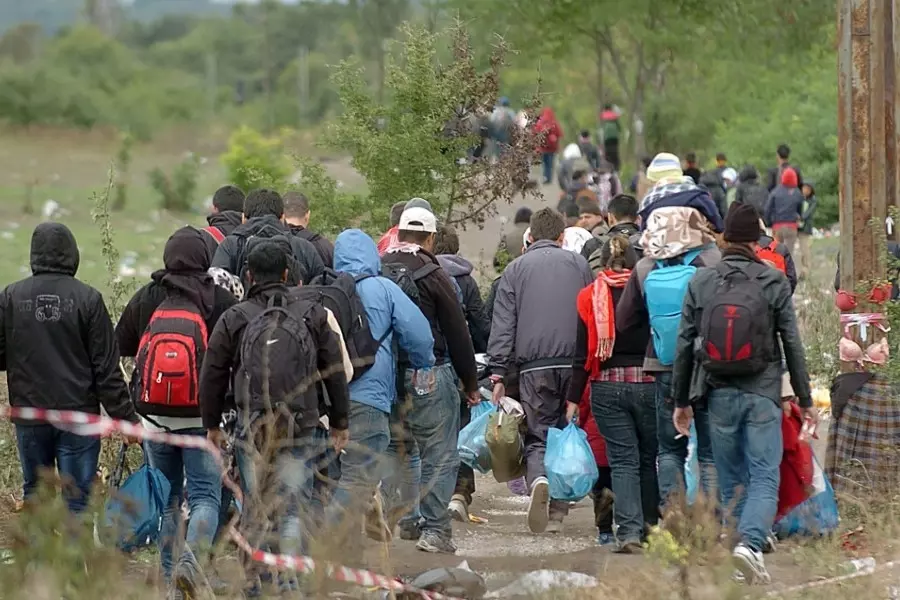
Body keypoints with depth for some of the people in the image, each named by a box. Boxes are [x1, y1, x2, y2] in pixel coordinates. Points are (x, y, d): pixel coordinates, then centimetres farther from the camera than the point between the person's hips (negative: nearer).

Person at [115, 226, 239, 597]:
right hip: (203, 417, -3)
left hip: (154, 414, 3)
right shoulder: (221, 300, -7)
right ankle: (192, 558, -25)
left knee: (167, 497, 14)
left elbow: (120, 345, 14)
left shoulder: (145, 299, 2)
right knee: (205, 495, 0)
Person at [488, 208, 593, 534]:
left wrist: (498, 373, 1)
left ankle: (539, 480, -29)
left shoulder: (516, 269, 9)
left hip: (534, 367, -1)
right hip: (574, 363, 1)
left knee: (537, 437, 1)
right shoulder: (578, 264, 12)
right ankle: (557, 512, 9)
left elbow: (503, 326, 3)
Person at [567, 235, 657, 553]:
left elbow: (583, 354, -1)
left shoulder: (590, 296, -2)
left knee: (622, 461, 1)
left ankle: (629, 531, -10)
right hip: (648, 383, 0)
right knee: (650, 458, 14)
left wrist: (573, 399, 3)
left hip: (607, 386, 0)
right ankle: (651, 526, 20)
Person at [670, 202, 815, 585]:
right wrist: (805, 399, 7)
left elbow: (684, 345, 5)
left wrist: (681, 401, 14)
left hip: (720, 395, 2)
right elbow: (792, 343, -1)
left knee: (731, 482, 13)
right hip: (763, 395, -2)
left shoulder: (700, 283, 2)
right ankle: (750, 543, -25)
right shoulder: (774, 282, -3)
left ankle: (737, 555, 15)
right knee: (764, 478, -3)